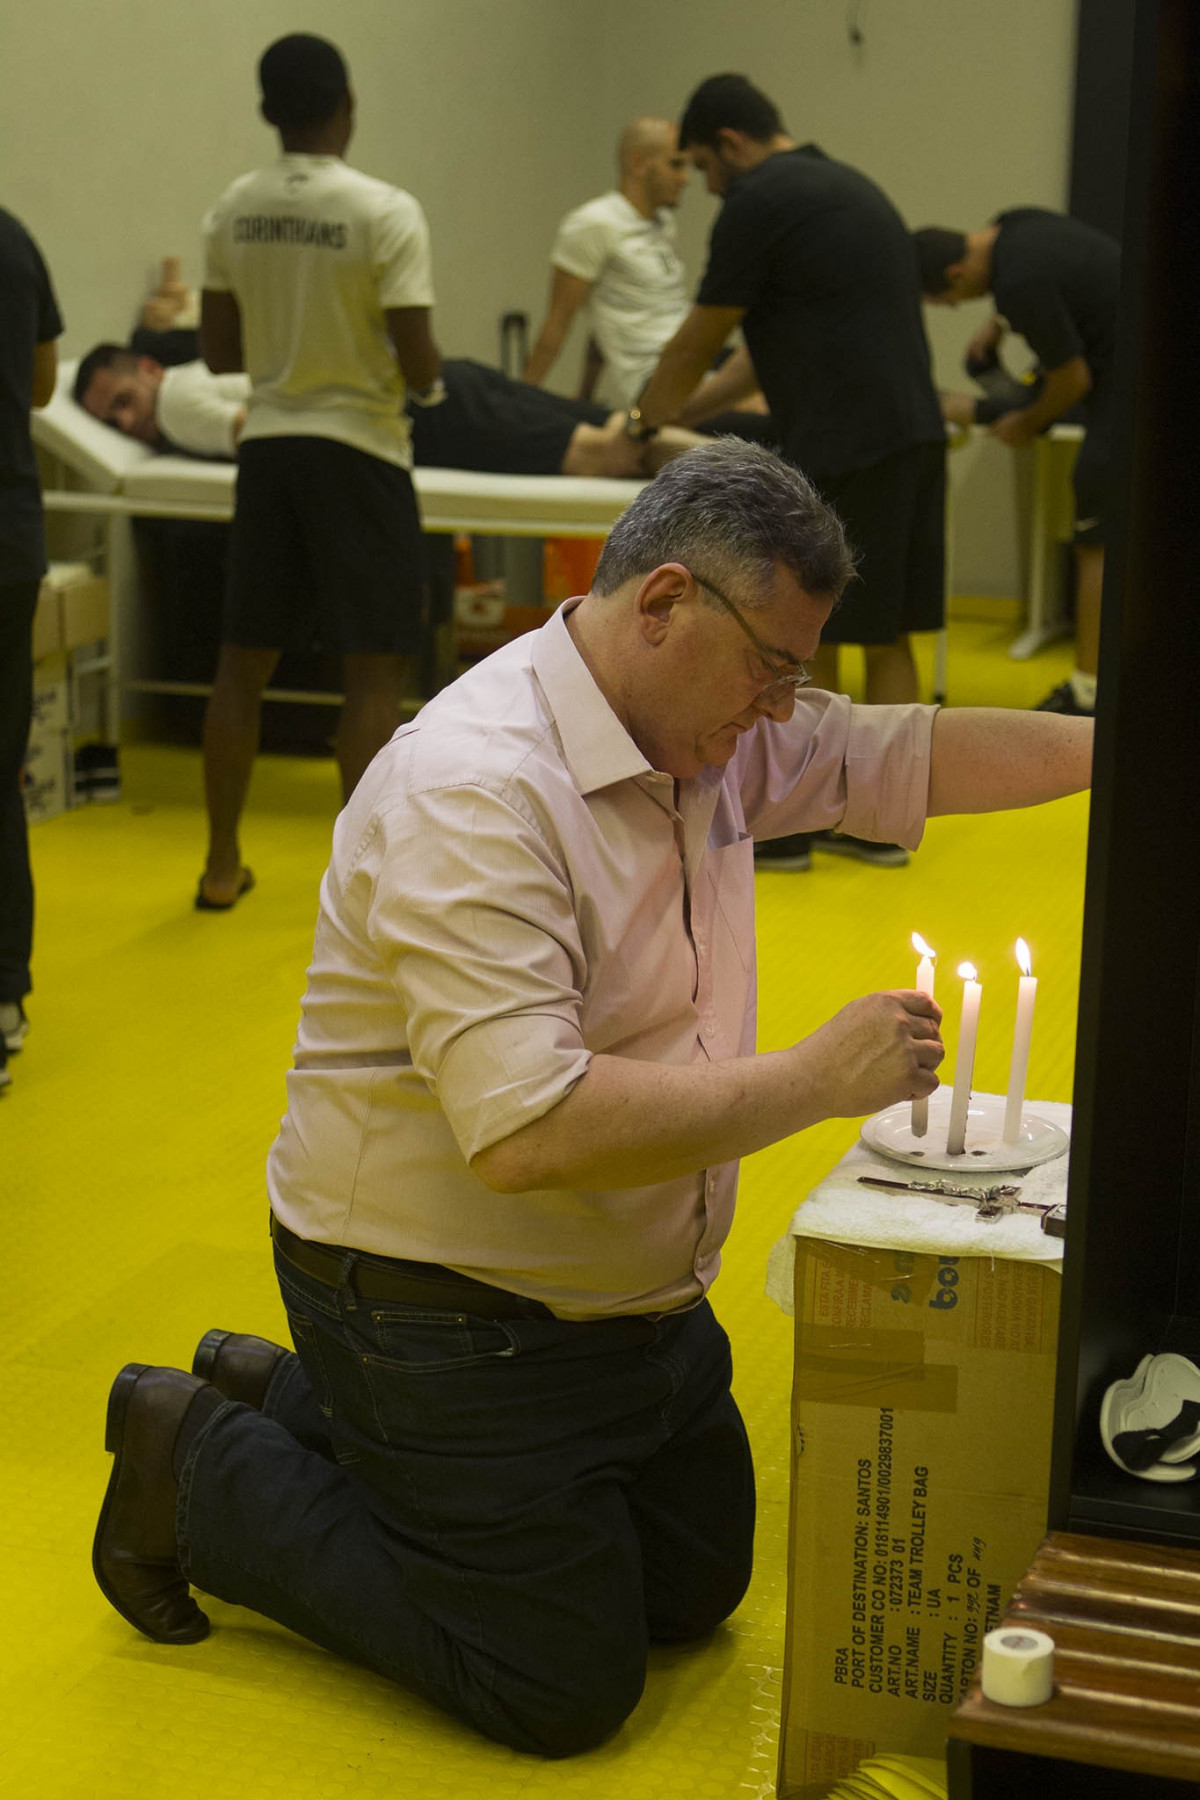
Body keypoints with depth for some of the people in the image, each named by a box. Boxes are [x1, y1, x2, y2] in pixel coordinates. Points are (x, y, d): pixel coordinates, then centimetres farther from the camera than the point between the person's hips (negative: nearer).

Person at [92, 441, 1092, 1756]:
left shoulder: (708, 733, 0)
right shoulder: (474, 793, -29)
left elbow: (906, 758, 14)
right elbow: (525, 1132, -37)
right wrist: (815, 1081, -30)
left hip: (634, 1294, 9)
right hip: (445, 1310, -9)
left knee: (696, 1592, 21)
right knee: (564, 1689, 0)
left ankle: (297, 1404, 27)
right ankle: (204, 1466, 13)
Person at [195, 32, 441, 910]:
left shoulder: (234, 210, 1)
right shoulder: (387, 212, -14)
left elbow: (219, 350, 7)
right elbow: (418, 364, -15)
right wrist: (428, 383, 7)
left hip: (267, 442, 5)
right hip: (357, 449, -5)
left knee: (244, 658, 13)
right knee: (374, 670, 1)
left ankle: (223, 865, 21)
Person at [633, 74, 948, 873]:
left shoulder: (759, 202, -5)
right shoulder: (846, 185, 23)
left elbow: (697, 344, 2)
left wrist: (645, 423, 19)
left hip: (842, 447, -9)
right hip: (913, 432, 9)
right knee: (886, 635, 11)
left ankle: (782, 827, 8)